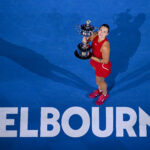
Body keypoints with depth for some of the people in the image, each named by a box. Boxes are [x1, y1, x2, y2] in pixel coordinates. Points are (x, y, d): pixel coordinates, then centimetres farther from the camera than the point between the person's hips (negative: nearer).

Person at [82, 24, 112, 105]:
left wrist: (92, 57, -28)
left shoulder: (105, 46, -40)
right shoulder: (95, 35, -21)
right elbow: (88, 39, -2)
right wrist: (85, 40, -26)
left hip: (102, 65, -7)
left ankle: (104, 94, 53)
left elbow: (105, 61, -30)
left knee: (100, 80, 20)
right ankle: (100, 90, 63)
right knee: (98, 78, 32)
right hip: (95, 61, 7)